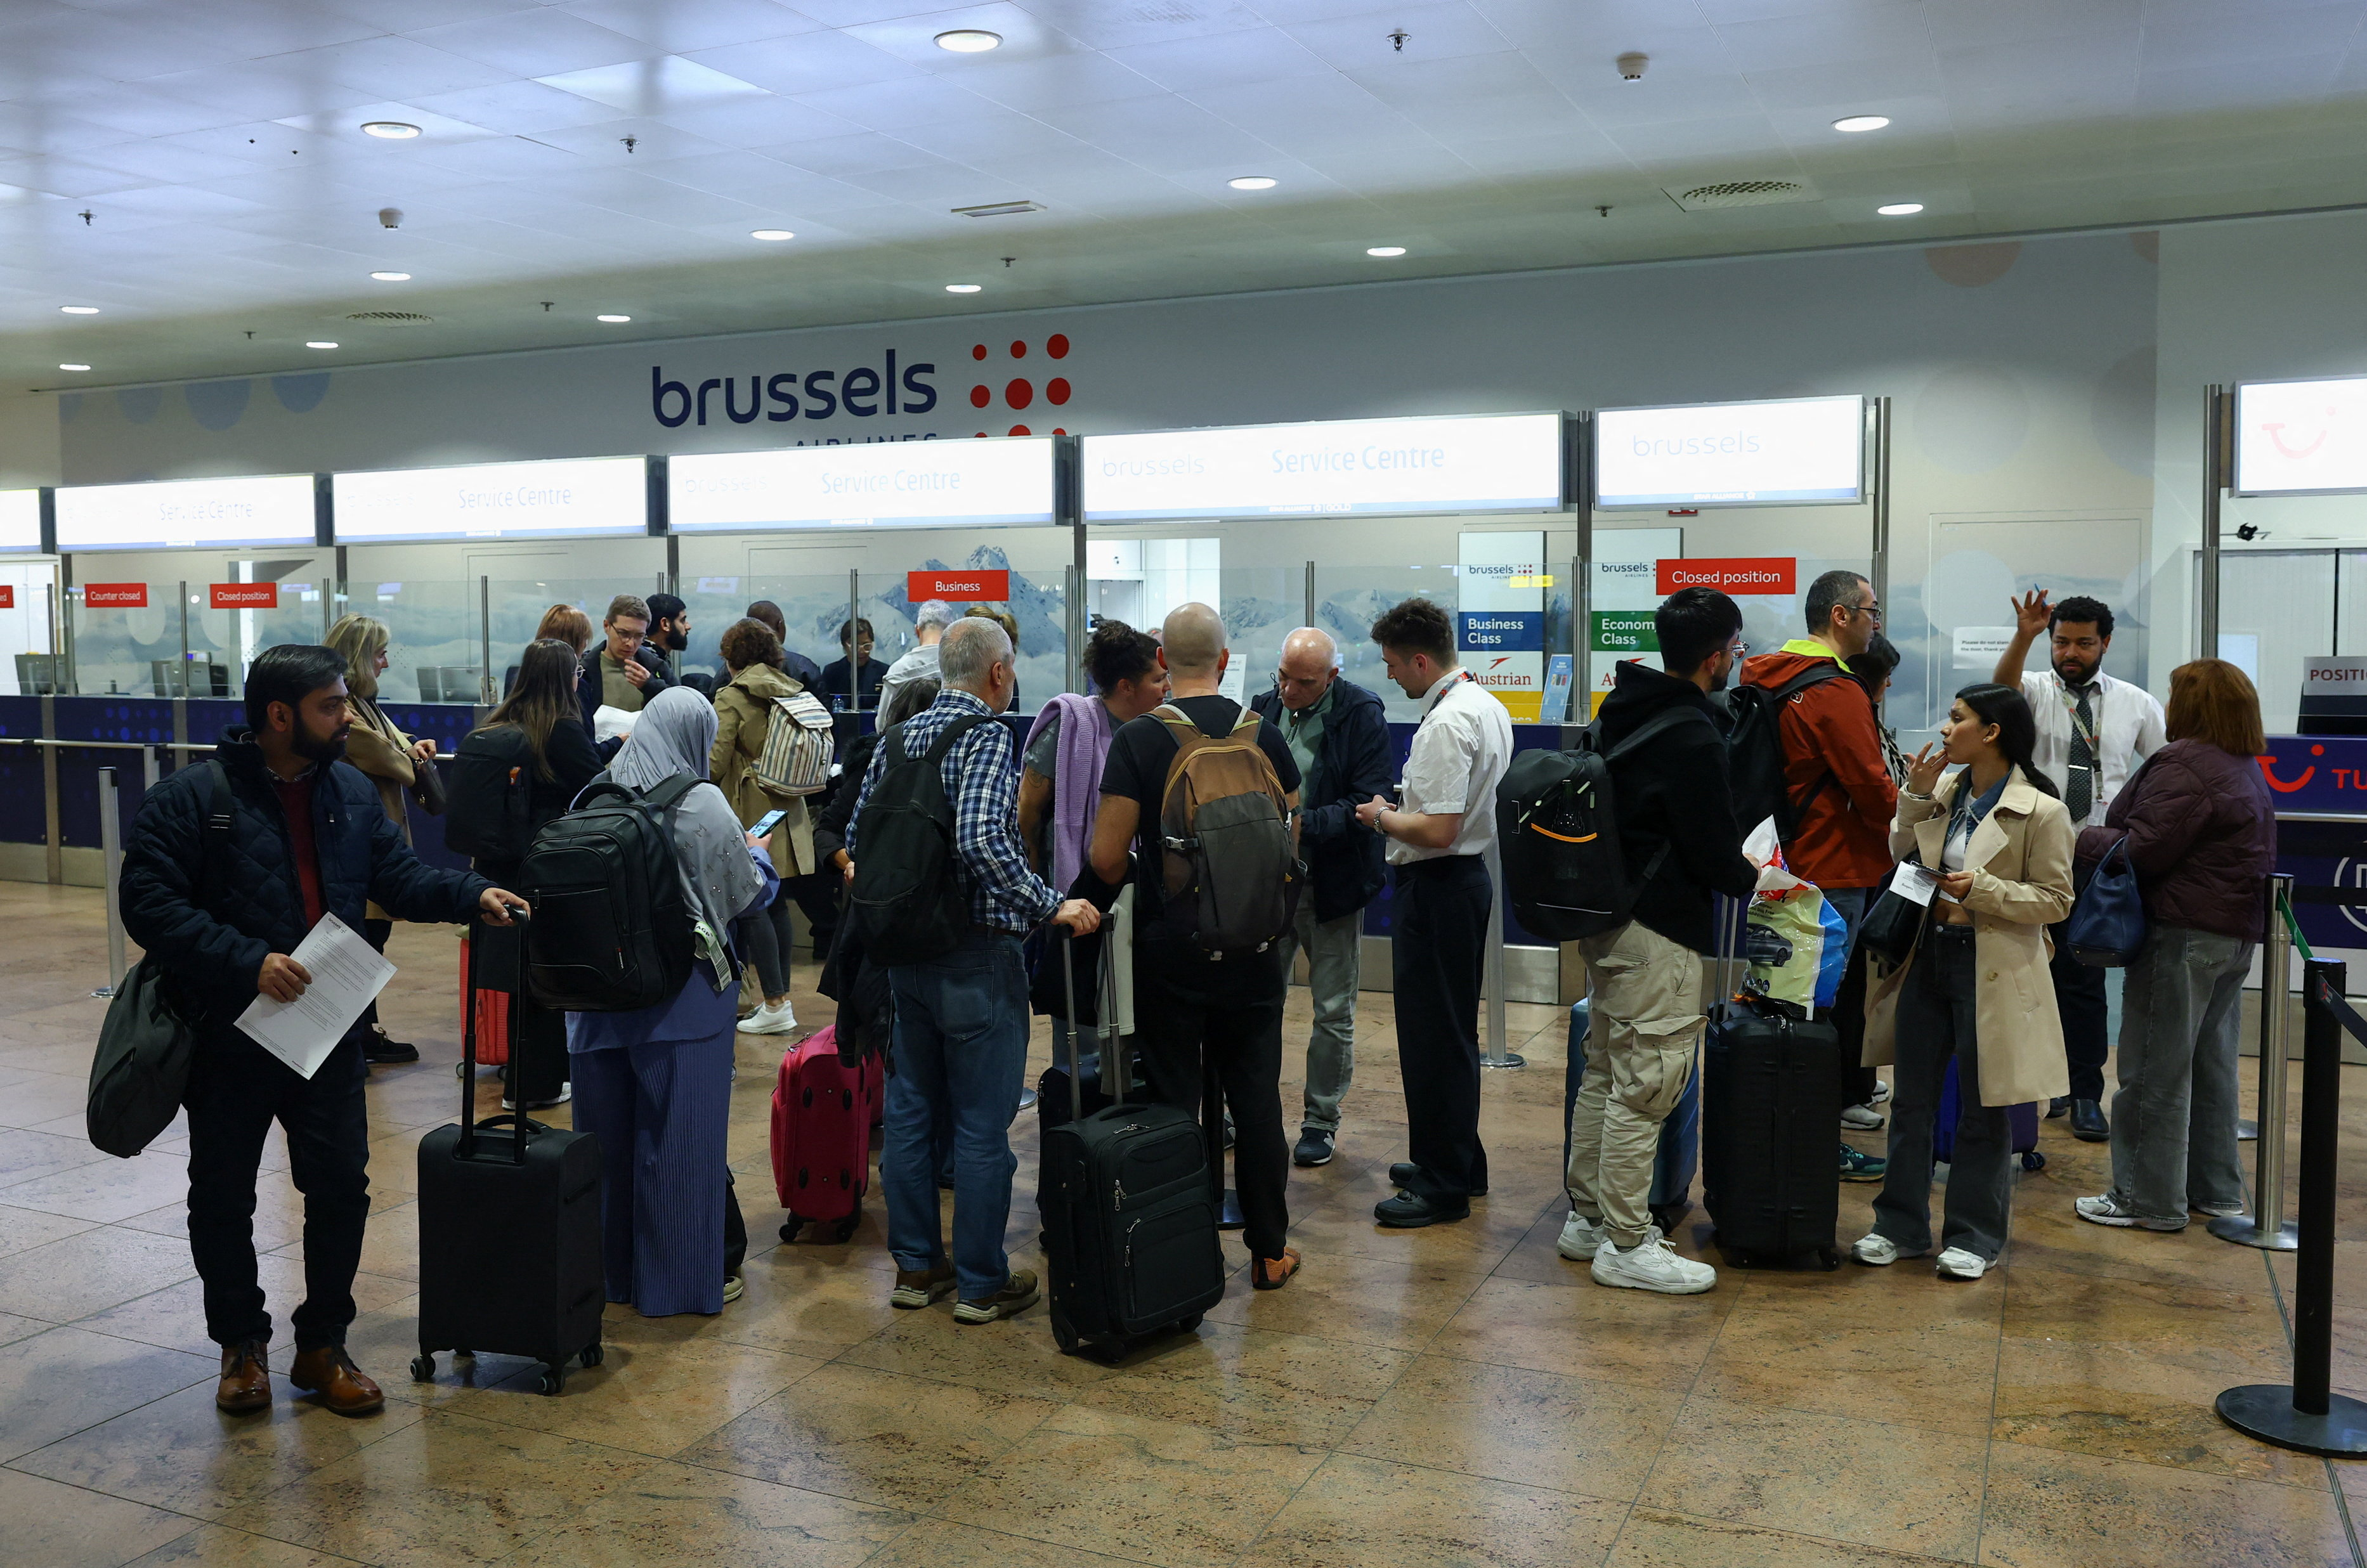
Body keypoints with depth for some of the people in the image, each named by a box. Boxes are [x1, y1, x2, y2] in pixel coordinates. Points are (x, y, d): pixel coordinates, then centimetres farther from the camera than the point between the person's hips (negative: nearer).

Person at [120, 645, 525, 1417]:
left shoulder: (351, 792, 5)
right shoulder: (190, 798, -12)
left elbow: (400, 875, 9)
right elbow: (149, 903, -17)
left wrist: (472, 895, -9)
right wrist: (247, 961, -25)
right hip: (228, 1039, -4)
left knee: (342, 1187, 7)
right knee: (222, 1196, 10)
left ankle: (323, 1345, 24)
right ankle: (241, 1343, 30)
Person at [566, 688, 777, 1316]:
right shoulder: (702, 804, -13)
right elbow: (747, 892, -4)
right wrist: (757, 854, 18)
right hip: (685, 995, -5)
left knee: (610, 1131, 15)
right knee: (682, 1134, 5)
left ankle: (610, 1267, 28)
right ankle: (684, 1279, 14)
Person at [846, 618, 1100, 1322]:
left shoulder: (898, 738, 7)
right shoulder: (987, 738, -15)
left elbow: (856, 837, 9)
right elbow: (982, 838, -30)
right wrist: (1050, 906, -24)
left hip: (906, 951, 8)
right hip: (976, 955, -7)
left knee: (911, 1109, 15)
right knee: (982, 1125, 3)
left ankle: (916, 1265, 26)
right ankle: (982, 1283, 12)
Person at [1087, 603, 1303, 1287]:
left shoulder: (1138, 739, -11)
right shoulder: (1264, 734, -1)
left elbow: (1106, 857, -13)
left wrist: (1138, 885, 8)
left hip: (1168, 948, -3)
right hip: (1252, 947, 3)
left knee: (1173, 1101, 6)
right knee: (1255, 1095, 11)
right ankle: (1269, 1250, 21)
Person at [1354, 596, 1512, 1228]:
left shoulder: (1445, 724, -22)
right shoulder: (1488, 707, 10)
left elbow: (1438, 831, -26)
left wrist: (1382, 819, -10)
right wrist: (1407, 806, 15)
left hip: (1437, 888, -10)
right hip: (1471, 874, 10)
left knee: (1434, 1039, -2)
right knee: (1455, 1031, 19)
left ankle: (1443, 1185, 6)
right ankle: (1457, 1161, 30)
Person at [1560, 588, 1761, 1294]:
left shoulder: (1622, 709, 9)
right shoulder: (1692, 738, -19)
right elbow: (1713, 853, -16)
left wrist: (1731, 862, 19)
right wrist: (1754, 880, 5)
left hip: (1605, 919, 10)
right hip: (1658, 932, -10)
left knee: (1605, 1073, 18)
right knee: (1644, 1088, -2)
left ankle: (1587, 1216, 28)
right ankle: (1626, 1245, 6)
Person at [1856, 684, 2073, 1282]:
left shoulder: (2040, 810, -12)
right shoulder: (1946, 789, 6)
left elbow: (2055, 900, -11)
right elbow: (1900, 856, 7)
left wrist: (1981, 889, -21)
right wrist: (1917, 795, -3)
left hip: (1991, 970, -6)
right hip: (1928, 957, 6)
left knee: (1982, 1110, 7)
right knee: (1911, 1100, 12)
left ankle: (1974, 1236, 21)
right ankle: (1901, 1226, 24)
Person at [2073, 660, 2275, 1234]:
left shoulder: (2186, 767, -16)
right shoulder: (2247, 771, 16)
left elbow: (2143, 849, -22)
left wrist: (2088, 838, -4)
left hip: (2185, 933, -10)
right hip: (2235, 932, 10)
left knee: (2156, 1071, -2)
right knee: (2211, 1064, 17)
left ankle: (2150, 1200, 3)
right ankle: (2216, 1189, 25)